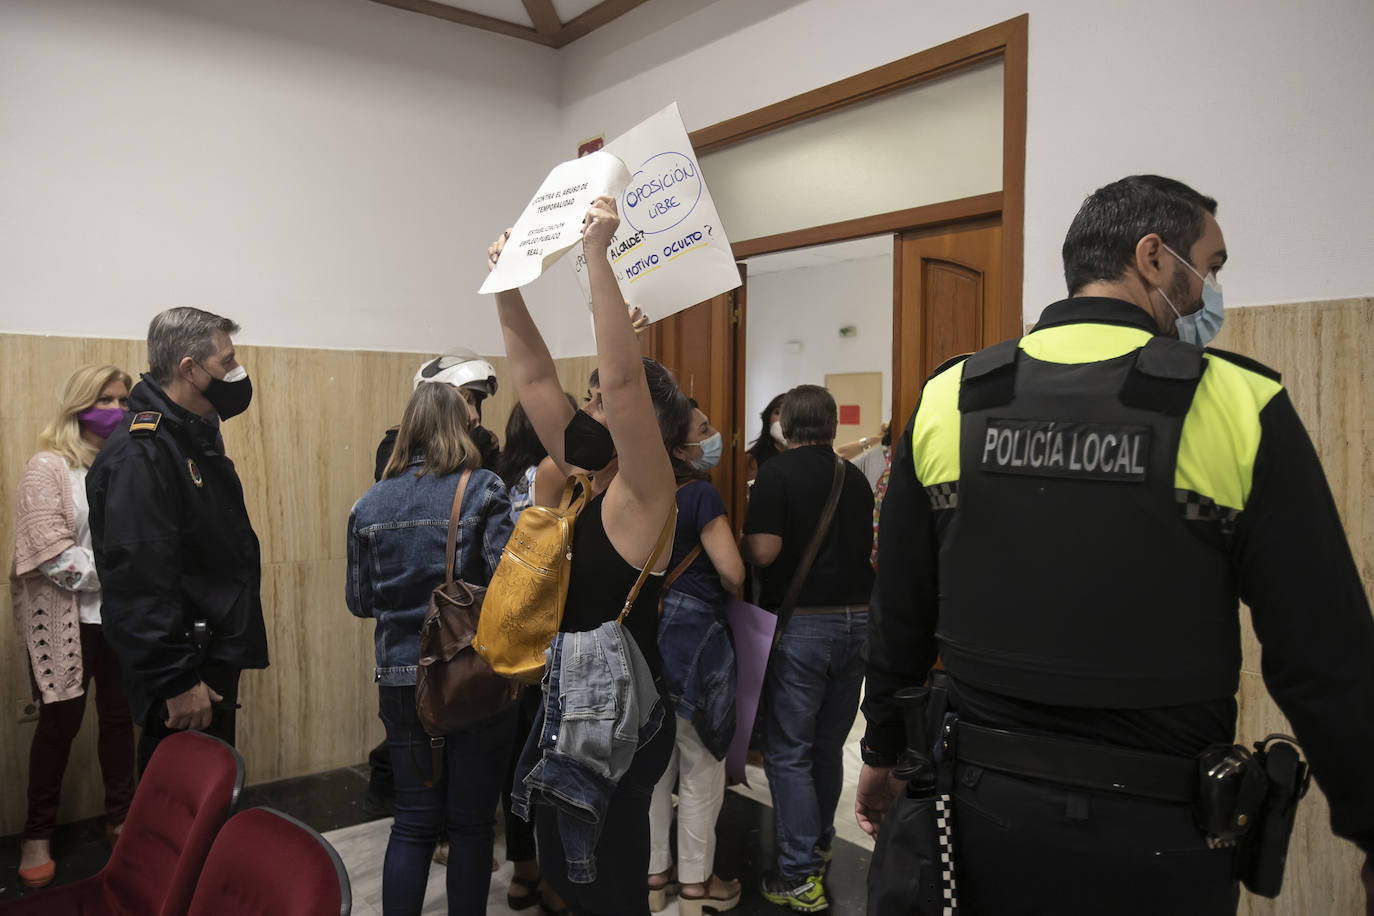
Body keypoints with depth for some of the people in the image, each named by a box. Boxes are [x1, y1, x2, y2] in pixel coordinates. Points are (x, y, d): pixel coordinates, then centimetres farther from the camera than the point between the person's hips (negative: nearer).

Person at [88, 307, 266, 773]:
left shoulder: (196, 436, 11)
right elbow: (140, 585, -26)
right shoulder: (139, 455, -21)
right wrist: (176, 683, -24)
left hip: (215, 660, 10)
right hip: (184, 671, -10)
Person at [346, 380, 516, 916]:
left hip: (401, 681, 4)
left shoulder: (370, 503, 3)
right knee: (471, 821, 11)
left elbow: (359, 601, 9)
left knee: (413, 821, 15)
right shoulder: (481, 490, -10)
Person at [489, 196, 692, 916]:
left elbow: (621, 377, -28)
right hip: (562, 705, 8)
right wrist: (507, 286, 4)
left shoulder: (644, 494, -14)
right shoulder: (585, 479, 7)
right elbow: (535, 378, 8)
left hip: (616, 714, -8)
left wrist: (598, 255, -29)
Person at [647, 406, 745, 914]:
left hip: (650, 634, 7)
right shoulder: (702, 494, -15)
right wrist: (729, 586, 2)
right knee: (700, 767, 7)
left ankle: (653, 873, 29)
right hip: (696, 634, -7)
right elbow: (732, 572, -18)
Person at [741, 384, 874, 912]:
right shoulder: (856, 478, 6)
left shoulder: (777, 473, -10)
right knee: (830, 744, 19)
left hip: (801, 624, -6)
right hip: (857, 621, 6)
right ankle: (820, 845, 37)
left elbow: (762, 551, -18)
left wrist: (743, 540, 2)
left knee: (789, 750, 4)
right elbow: (871, 549, 12)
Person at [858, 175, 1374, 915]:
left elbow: (898, 619, 3)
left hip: (981, 804, 2)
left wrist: (883, 754, 16)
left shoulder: (947, 400, -4)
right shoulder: (1241, 407, -12)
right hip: (1155, 833, -2)